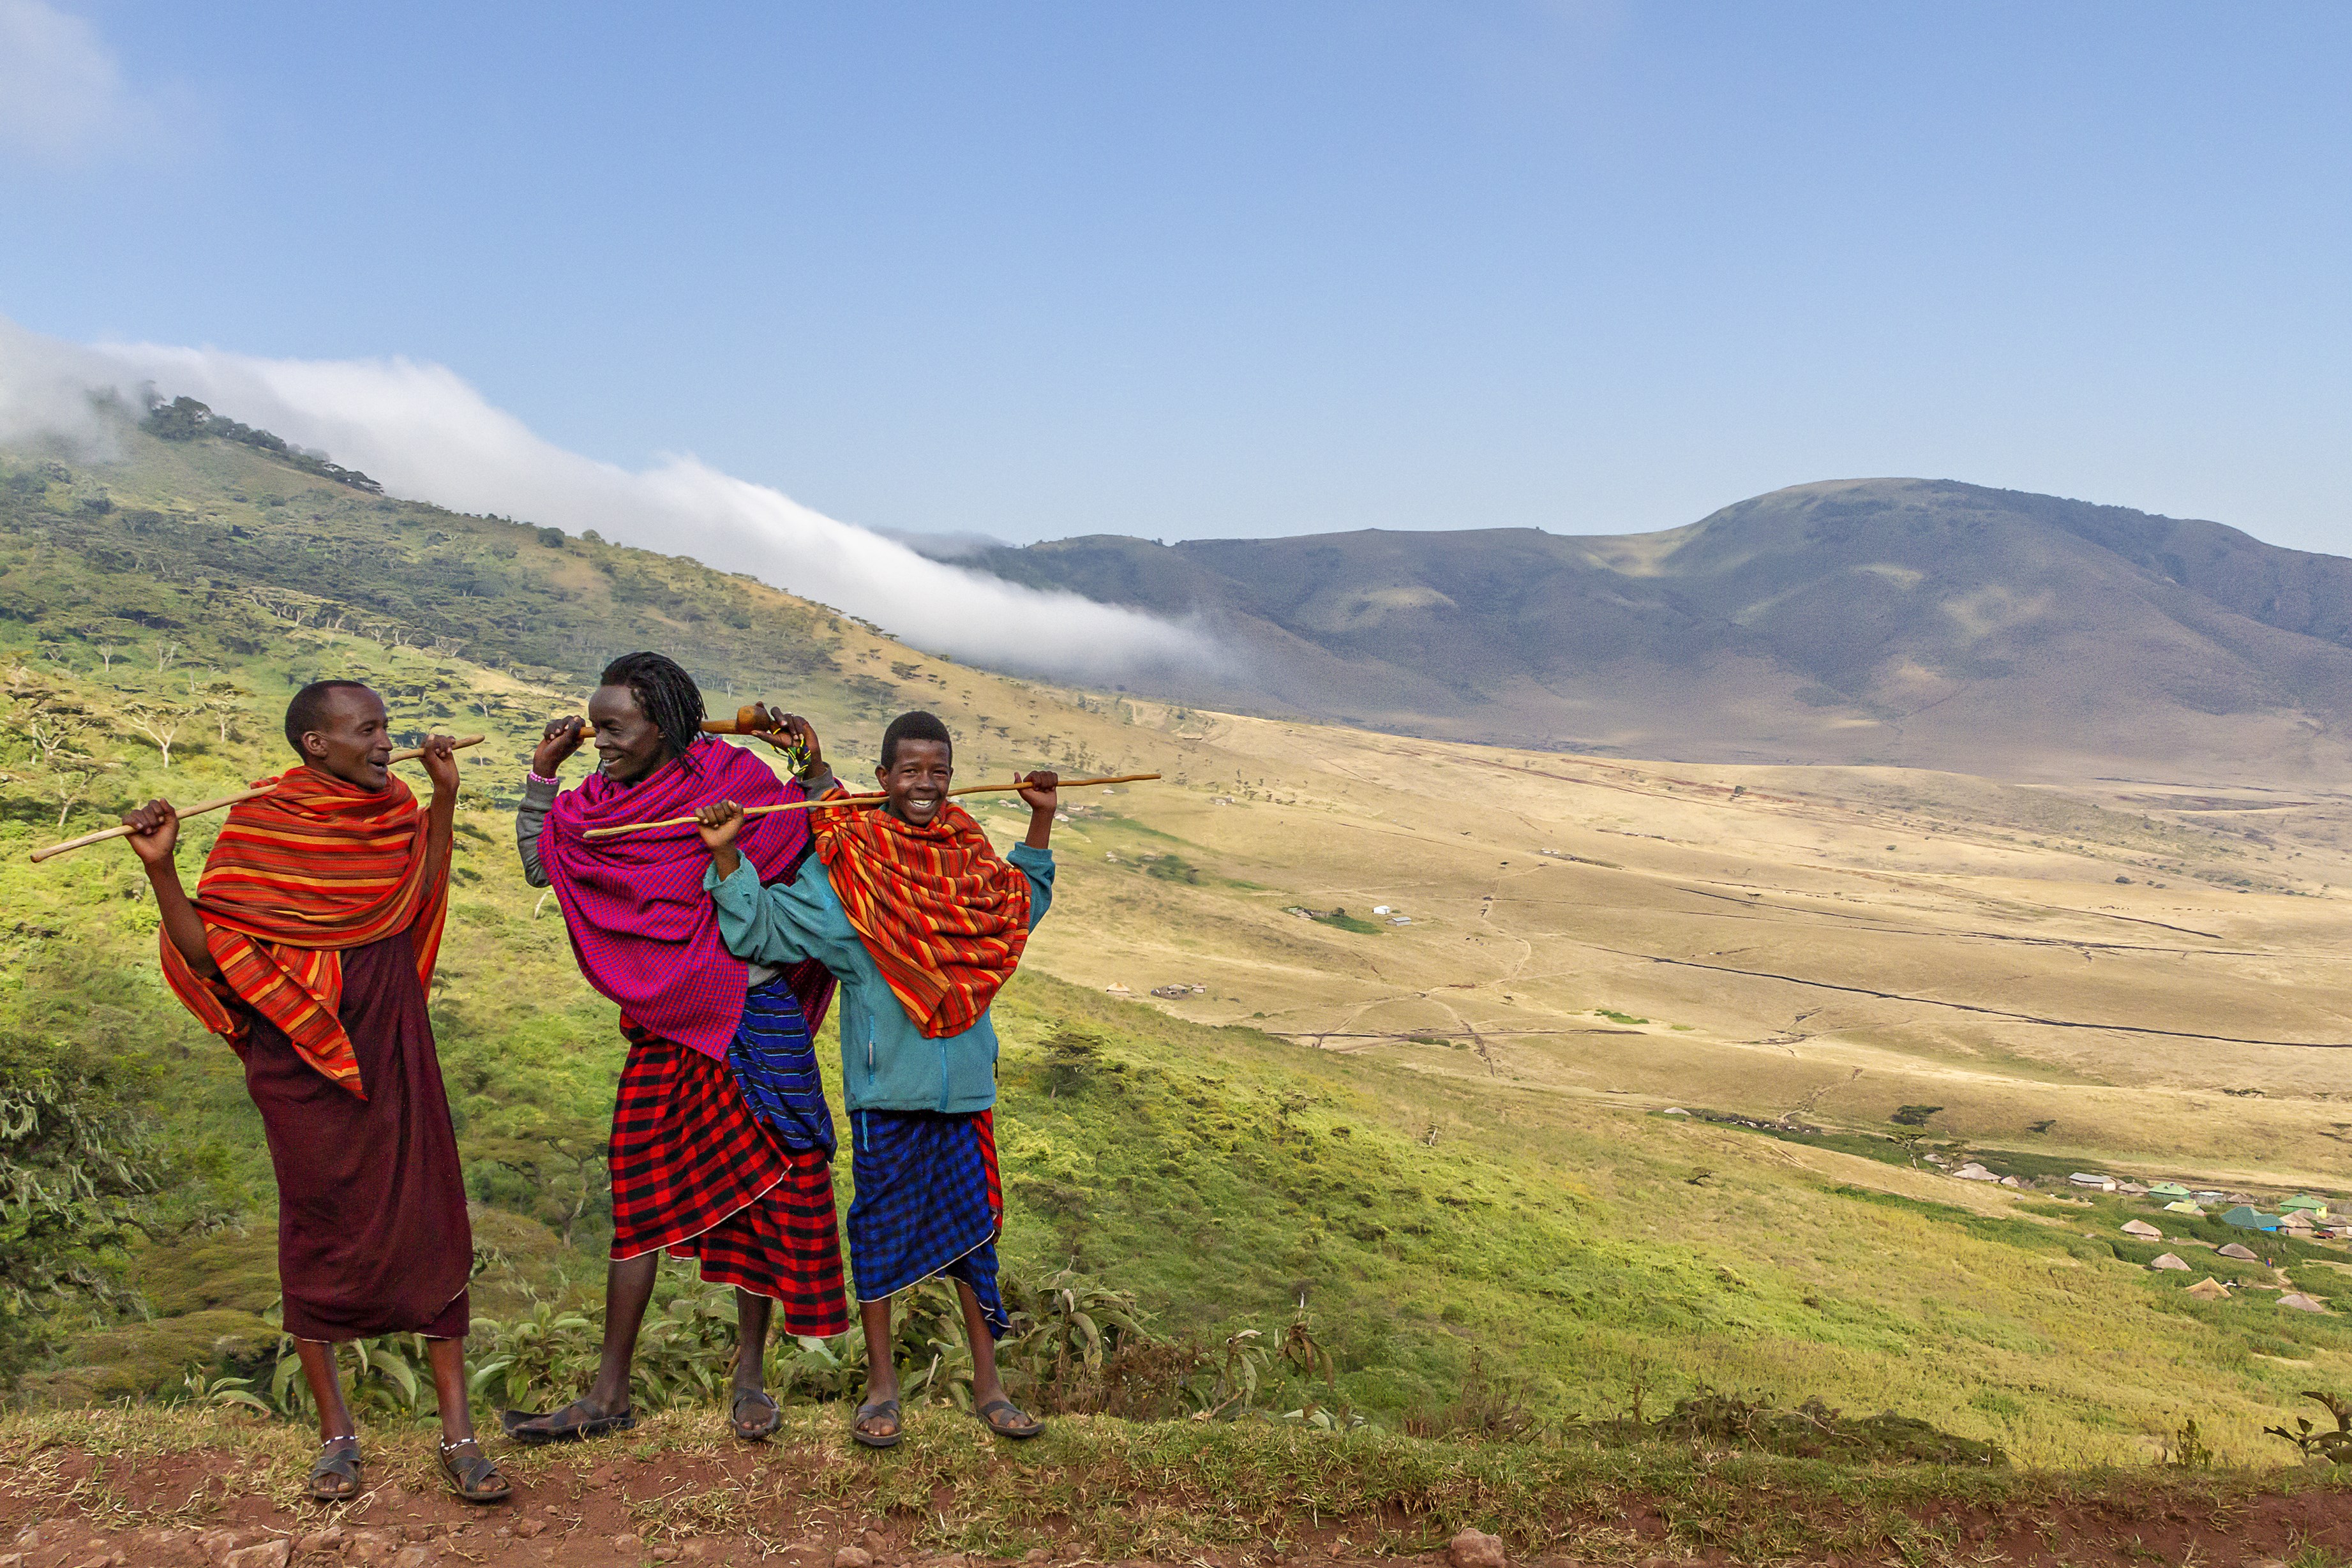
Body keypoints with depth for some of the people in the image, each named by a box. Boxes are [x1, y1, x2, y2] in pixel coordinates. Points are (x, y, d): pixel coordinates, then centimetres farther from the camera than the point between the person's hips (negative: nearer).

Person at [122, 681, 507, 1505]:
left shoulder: (394, 809, 4)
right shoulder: (258, 825, -9)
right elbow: (206, 951, -10)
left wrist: (445, 797, 12)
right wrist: (161, 868, -24)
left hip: (392, 1051, 4)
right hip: (302, 1060, -4)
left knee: (432, 1226, 0)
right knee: (317, 1232, 6)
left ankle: (457, 1435, 6)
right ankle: (336, 1434, 21)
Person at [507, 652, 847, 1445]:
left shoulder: (734, 778, -8)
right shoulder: (602, 800, 5)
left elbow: (822, 839, 1)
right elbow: (539, 865, 12)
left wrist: (815, 762, -12)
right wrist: (542, 774, 5)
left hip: (754, 1017, -4)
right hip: (663, 1025, 4)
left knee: (765, 1187, 3)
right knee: (639, 1198, 6)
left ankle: (749, 1378, 19)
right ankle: (610, 1395, 14)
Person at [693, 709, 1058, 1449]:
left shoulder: (969, 855, 8)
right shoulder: (846, 867, -7)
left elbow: (1021, 905, 28)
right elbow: (760, 928, -8)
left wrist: (1041, 821, 22)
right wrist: (727, 856, -20)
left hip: (964, 1085, 4)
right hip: (885, 1088, -4)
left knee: (973, 1228, 11)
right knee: (880, 1229, 7)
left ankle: (988, 1383, 24)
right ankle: (881, 1387, 23)